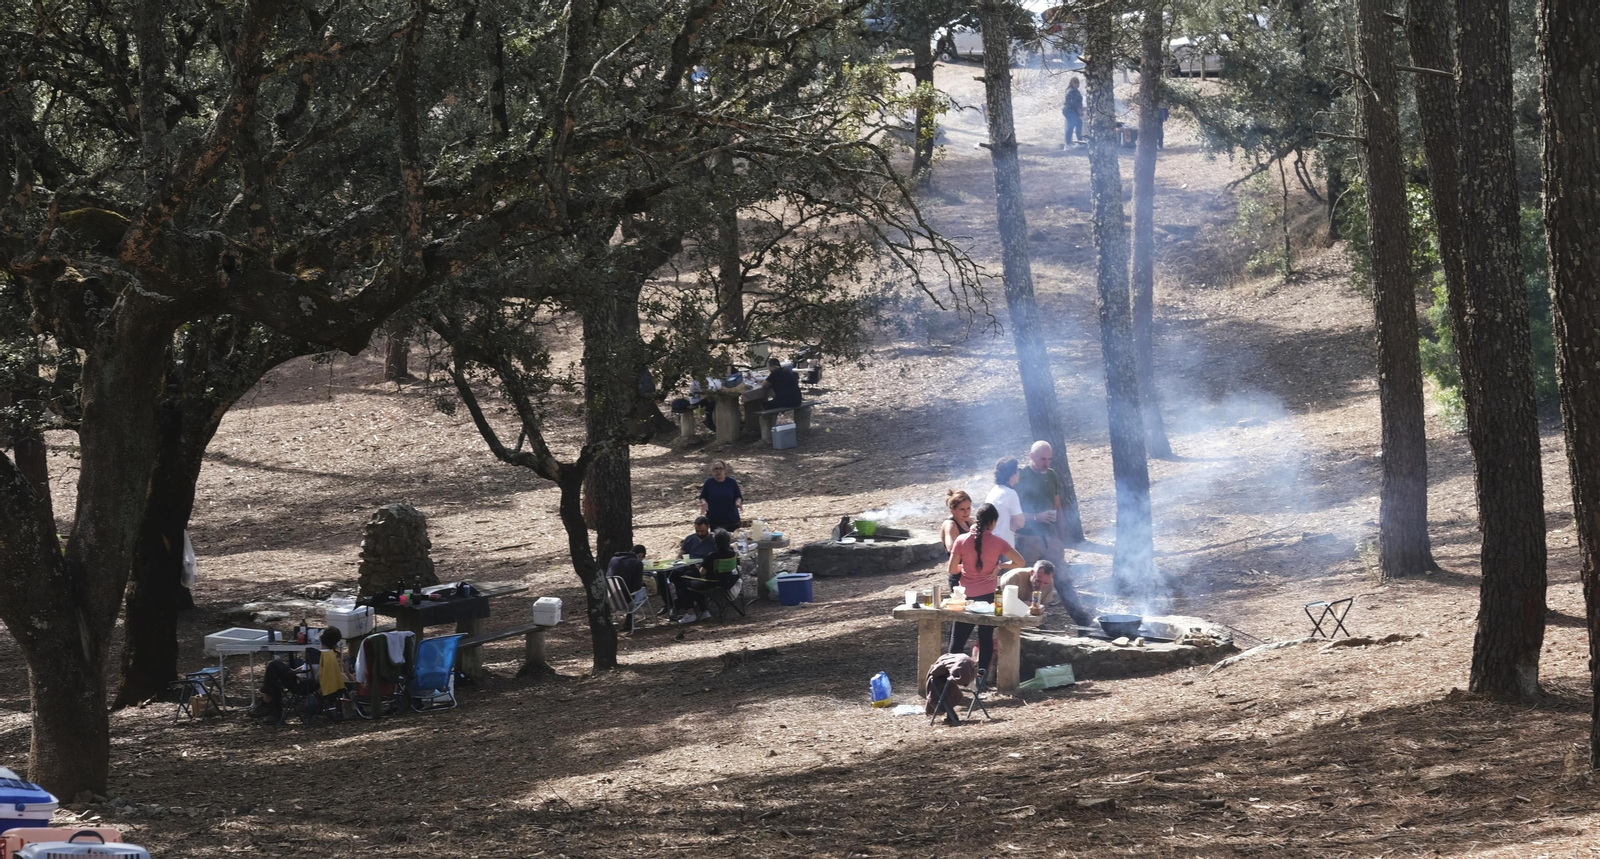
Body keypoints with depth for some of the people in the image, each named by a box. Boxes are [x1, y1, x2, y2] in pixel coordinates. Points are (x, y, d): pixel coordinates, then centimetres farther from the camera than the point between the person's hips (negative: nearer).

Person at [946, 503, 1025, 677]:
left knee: (958, 638, 9)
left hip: (966, 595, 0)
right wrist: (1000, 566, 6)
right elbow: (1020, 562, -8)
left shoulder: (962, 540, -9)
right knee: (986, 637, 9)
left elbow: (952, 569, -8)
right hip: (988, 595, 0)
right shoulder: (997, 542, -10)